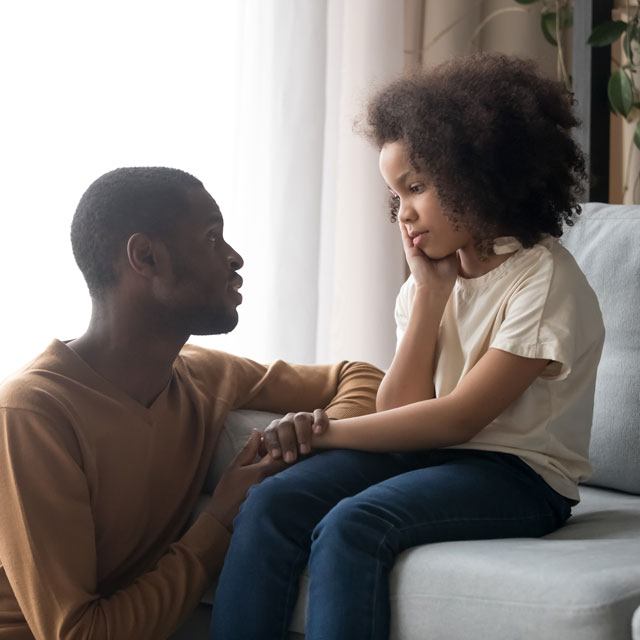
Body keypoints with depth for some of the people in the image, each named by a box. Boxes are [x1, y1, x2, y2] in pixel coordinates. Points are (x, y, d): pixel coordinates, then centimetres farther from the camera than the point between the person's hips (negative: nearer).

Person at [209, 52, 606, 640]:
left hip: (518, 475, -6)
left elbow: (458, 418, -15)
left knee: (351, 527, -32)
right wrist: (430, 292, -4)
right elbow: (398, 412, 1)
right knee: (269, 507, -19)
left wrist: (322, 431, -14)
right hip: (427, 453, 7)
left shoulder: (545, 280, -10)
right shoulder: (436, 275, 12)